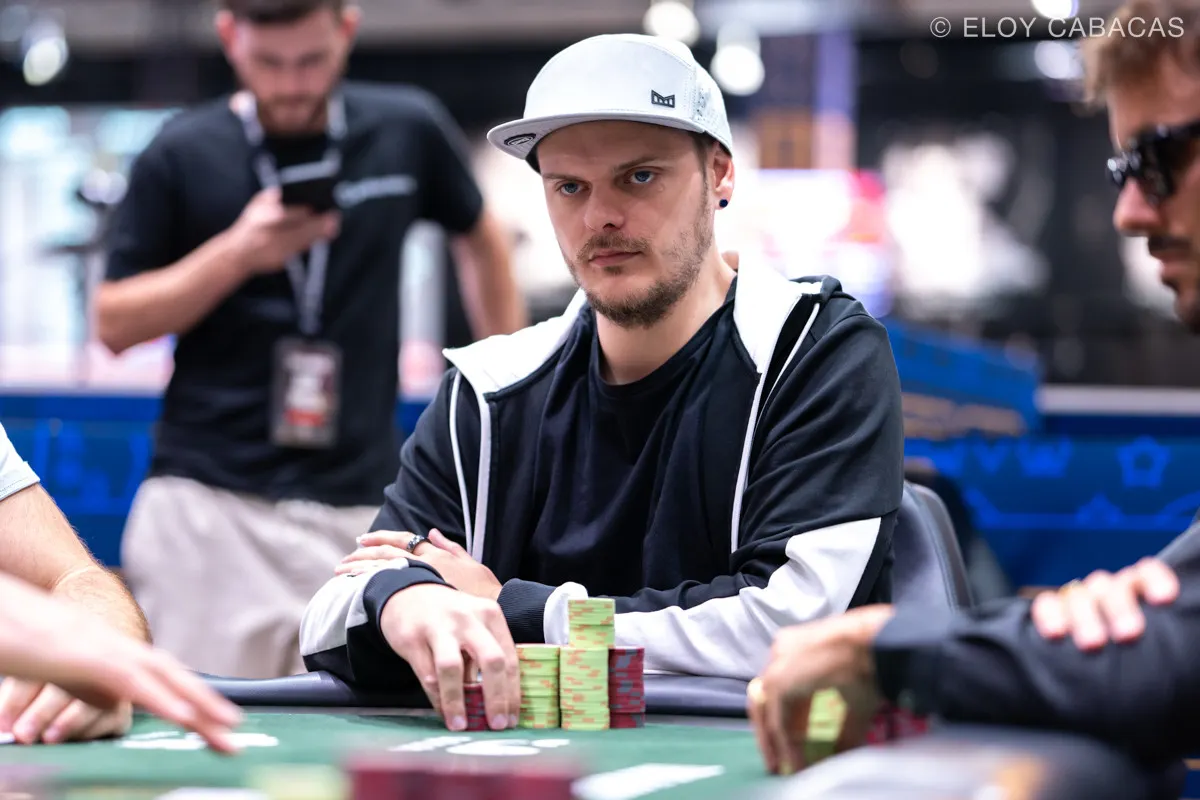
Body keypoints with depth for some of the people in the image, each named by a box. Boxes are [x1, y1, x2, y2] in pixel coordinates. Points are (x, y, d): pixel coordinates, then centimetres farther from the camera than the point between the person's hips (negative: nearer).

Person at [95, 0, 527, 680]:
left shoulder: (409, 131, 6)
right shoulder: (181, 157, 1)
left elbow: (481, 238, 24)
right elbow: (114, 324, 3)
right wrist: (236, 254, -10)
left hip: (358, 507, 1)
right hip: (210, 501, -1)